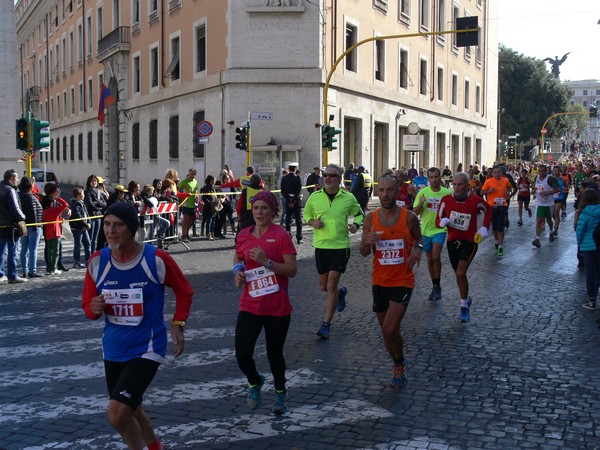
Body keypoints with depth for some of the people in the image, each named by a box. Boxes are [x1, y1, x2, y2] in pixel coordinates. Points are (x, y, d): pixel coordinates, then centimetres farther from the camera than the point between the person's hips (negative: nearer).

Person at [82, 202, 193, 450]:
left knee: (117, 414, -17)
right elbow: (88, 304, 5)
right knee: (131, 411, 21)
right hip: (113, 350, 5)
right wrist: (94, 308, -17)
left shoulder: (157, 259, -15)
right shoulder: (97, 261, -6)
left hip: (147, 349, -5)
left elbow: (184, 291, 1)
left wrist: (178, 324, -8)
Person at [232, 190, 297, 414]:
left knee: (274, 353, 11)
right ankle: (255, 382, 28)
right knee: (242, 354, -6)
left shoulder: (281, 235, -9)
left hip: (277, 308, -3)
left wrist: (266, 262, -25)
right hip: (250, 306, 3)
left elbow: (292, 270, -13)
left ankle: (280, 391, 40)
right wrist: (237, 271, 1)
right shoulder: (244, 235, 4)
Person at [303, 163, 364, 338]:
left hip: (340, 246, -3)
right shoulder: (315, 197, -1)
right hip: (320, 246, 3)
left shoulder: (348, 197, -3)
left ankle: (326, 324, 5)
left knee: (331, 286, -6)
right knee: (324, 286, 13)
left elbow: (359, 214, 13)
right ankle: (341, 292, 48)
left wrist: (356, 225, -8)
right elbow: (306, 214, 14)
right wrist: (312, 222, -8)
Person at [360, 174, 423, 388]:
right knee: (387, 330, 16)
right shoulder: (371, 218, -2)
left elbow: (419, 237, 10)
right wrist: (368, 242, -21)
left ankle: (399, 366, 12)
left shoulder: (409, 217, -9)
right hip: (380, 281, 4)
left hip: (402, 282, -4)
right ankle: (399, 365, 40)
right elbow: (364, 253, 2)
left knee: (390, 330, -15)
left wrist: (418, 248, -13)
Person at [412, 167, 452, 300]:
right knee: (430, 259, 12)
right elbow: (415, 212, -4)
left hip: (440, 229, -2)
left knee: (436, 257, -17)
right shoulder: (422, 192, -4)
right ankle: (435, 285, 27)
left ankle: (437, 286, -2)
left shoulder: (447, 193, -6)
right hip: (426, 230, 3)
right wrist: (420, 204, -23)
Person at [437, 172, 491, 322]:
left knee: (460, 273, -20)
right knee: (459, 275, 18)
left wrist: (484, 228, -3)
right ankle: (466, 299, 44)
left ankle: (464, 306, -4)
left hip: (469, 241, -4)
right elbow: (438, 221, -3)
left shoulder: (476, 200, -14)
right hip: (452, 241, 4)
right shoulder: (446, 200, -9)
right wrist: (442, 222, -27)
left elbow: (488, 210, 9)